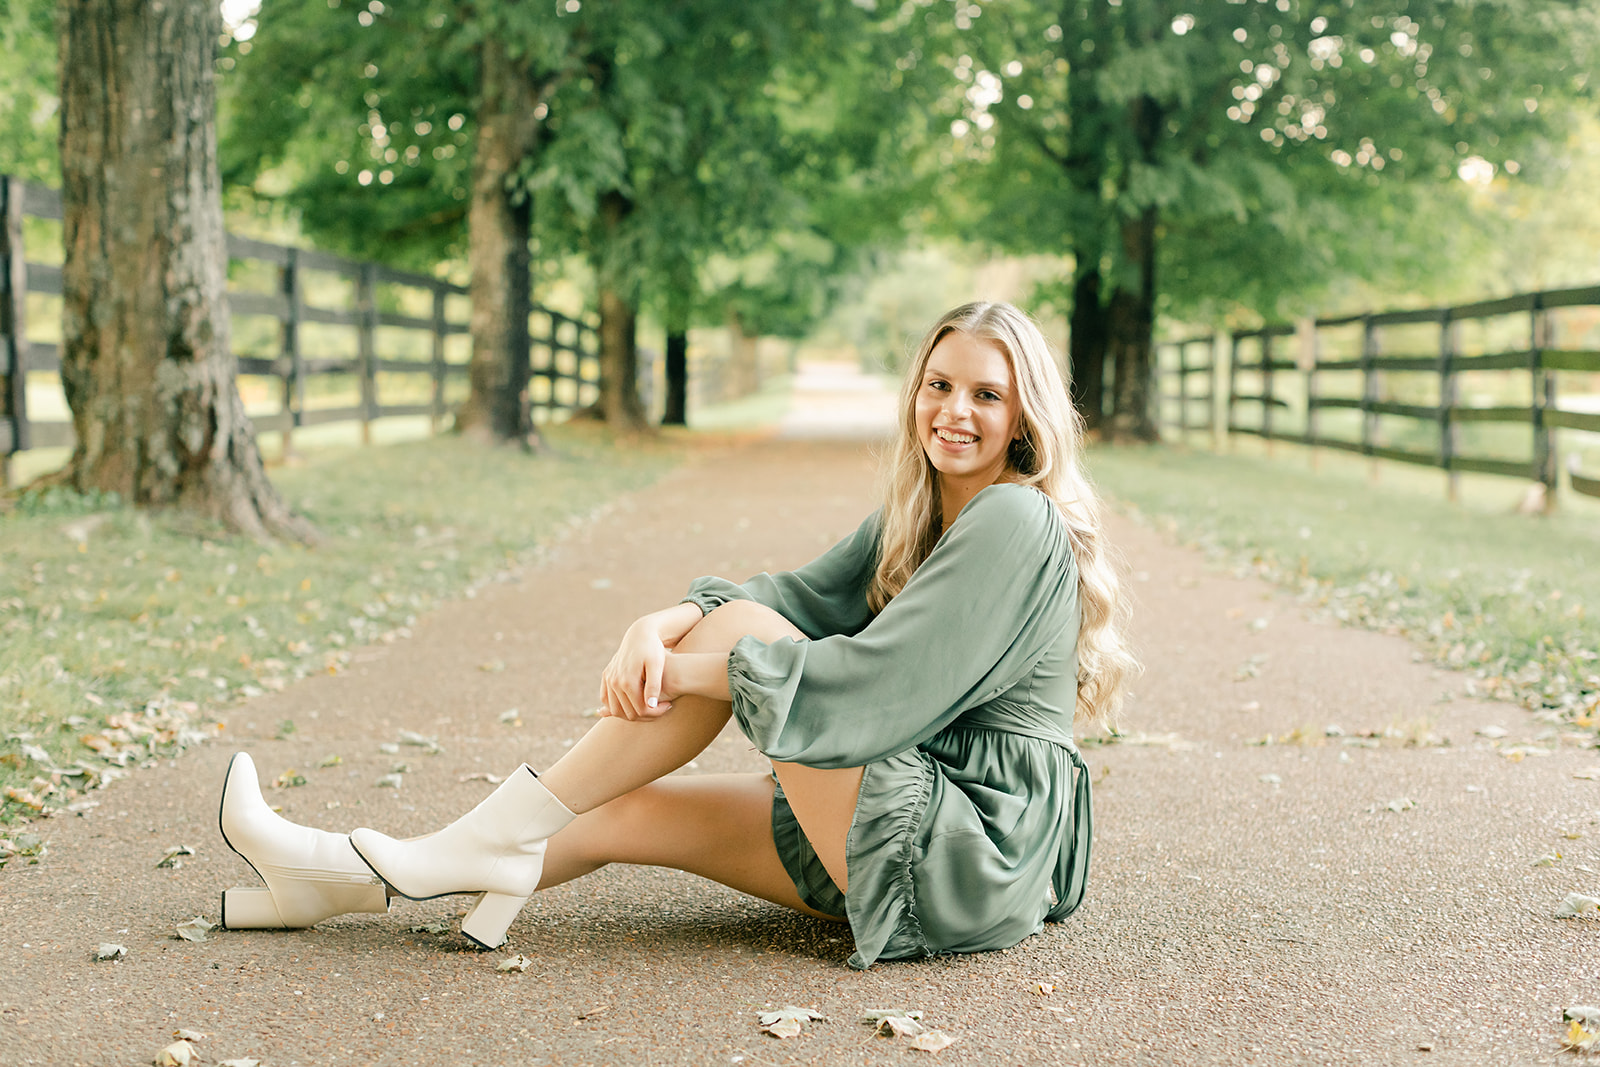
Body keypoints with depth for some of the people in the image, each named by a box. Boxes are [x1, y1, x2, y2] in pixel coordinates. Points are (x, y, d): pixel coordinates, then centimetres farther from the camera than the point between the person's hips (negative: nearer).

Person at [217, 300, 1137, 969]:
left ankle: (502, 837, -11)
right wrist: (663, 627, -16)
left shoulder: (1017, 519, -14)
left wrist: (691, 668, -18)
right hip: (904, 831, 9)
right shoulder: (917, 515, 14)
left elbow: (873, 682, -22)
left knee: (738, 634, -16)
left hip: (970, 851, -9)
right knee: (628, 810, 3)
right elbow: (804, 594, 3)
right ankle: (349, 879, 8)